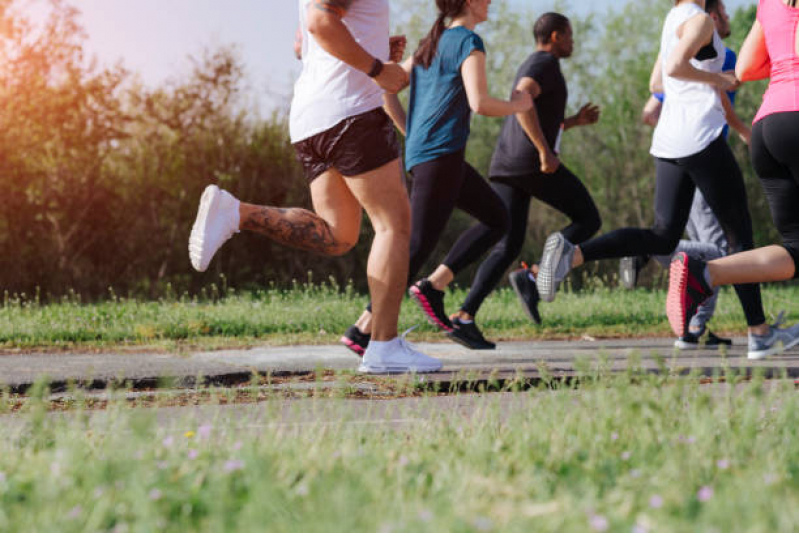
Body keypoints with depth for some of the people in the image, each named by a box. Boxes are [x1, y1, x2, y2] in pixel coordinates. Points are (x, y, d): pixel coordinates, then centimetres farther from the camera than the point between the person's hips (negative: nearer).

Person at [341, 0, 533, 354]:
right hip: (441, 155, -9)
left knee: (497, 219, 16)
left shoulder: (432, 44, 18)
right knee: (419, 245, -9)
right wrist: (516, 106, 0)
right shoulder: (469, 42, -7)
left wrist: (410, 135, 21)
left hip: (420, 150, 9)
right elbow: (479, 103, -19)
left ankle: (433, 286, 5)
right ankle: (363, 331, -10)